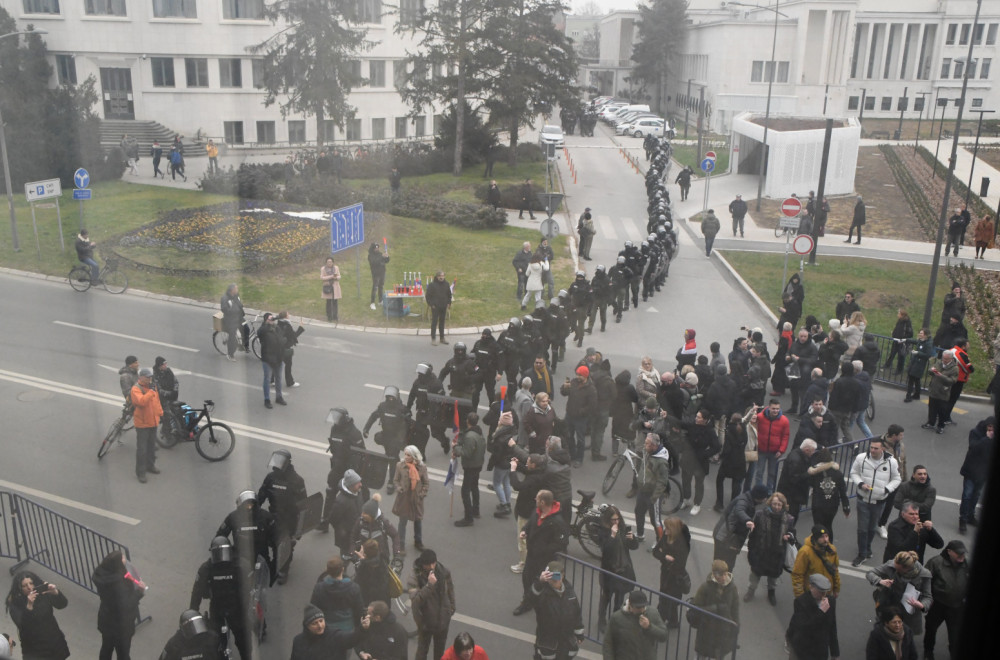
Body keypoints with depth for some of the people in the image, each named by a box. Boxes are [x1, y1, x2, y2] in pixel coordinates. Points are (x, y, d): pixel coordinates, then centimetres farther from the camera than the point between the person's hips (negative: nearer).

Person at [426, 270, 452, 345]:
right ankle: (433, 338, 3)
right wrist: (431, 304, -11)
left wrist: (449, 303, 8)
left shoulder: (446, 284, 4)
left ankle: (442, 338, 22)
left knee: (442, 322, 13)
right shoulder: (432, 284, -11)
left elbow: (449, 294, 16)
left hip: (443, 307, 5)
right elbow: (428, 295, -7)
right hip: (435, 307, -5)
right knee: (434, 322, -2)